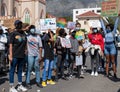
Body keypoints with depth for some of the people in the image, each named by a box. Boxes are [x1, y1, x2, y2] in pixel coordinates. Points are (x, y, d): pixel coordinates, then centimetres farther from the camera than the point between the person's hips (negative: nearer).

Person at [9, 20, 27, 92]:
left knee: (20, 70, 14)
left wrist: (25, 52, 11)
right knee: (12, 70, 3)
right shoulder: (13, 33, -5)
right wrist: (10, 55, -14)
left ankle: (20, 85, 25)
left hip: (22, 55, 6)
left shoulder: (23, 33, 9)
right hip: (15, 55, -5)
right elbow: (11, 45, -8)